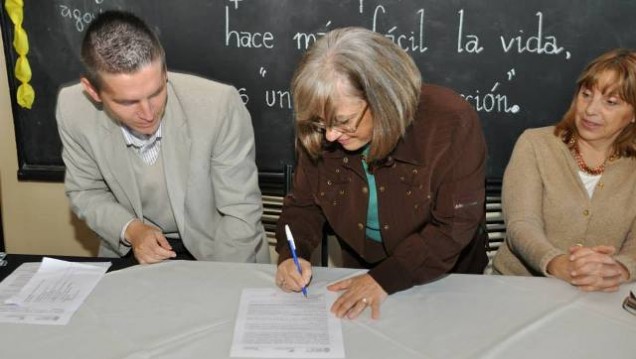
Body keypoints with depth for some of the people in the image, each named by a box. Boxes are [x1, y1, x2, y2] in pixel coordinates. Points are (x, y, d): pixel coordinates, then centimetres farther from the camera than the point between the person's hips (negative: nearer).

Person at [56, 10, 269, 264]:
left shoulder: (219, 105, -25)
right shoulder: (73, 110, -16)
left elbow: (240, 211, -16)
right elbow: (86, 192, 0)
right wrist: (129, 229, -16)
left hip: (214, 249, -2)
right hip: (135, 249, 3)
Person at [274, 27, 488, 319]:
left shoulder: (450, 123, -22)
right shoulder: (319, 135, -10)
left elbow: (455, 227, -20)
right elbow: (302, 205, 3)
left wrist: (385, 278, -26)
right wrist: (291, 254, -16)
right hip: (361, 280, 0)